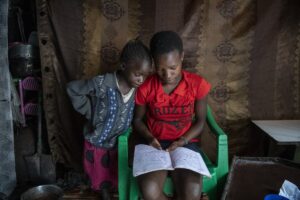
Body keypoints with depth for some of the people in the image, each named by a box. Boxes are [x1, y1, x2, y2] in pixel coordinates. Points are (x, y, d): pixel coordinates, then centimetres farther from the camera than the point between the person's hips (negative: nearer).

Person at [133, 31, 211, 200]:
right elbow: (138, 120, 7)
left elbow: (200, 121, 2)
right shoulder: (145, 88, -7)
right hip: (155, 145, 0)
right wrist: (150, 138, -12)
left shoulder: (197, 84, -7)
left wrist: (182, 141, -13)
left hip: (186, 144, 0)